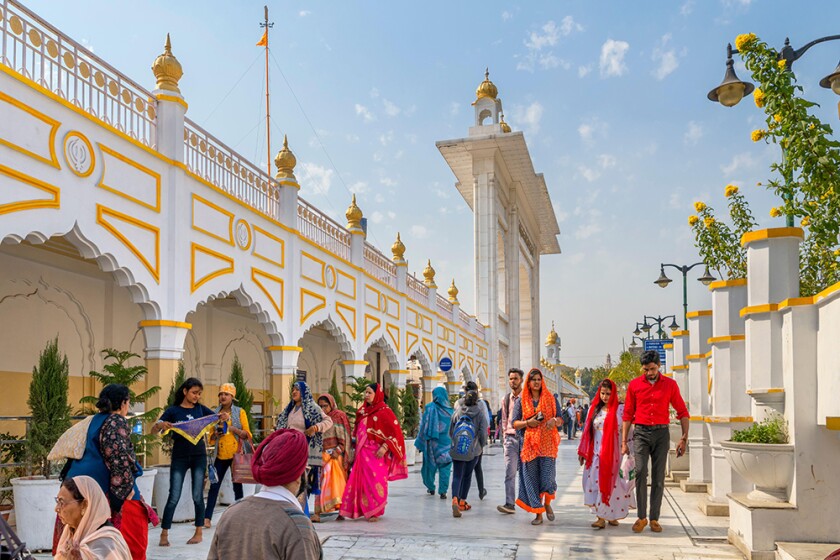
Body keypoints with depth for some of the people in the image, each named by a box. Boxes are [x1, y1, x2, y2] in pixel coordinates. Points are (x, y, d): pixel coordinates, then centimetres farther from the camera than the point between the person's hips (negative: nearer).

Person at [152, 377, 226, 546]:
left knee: (197, 495, 5)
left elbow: (220, 417, 5)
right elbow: (153, 430, -7)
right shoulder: (173, 410, -3)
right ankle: (164, 534, 6)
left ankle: (198, 533, 14)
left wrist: (225, 416, -19)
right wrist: (161, 425, -30)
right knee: (174, 497, -3)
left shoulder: (201, 409, 4)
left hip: (199, 455, 2)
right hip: (179, 456, -2)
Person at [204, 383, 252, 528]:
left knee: (237, 485, 5)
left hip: (236, 454, -2)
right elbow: (211, 437, 13)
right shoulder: (215, 413, 7)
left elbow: (247, 434, -2)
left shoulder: (240, 412, 0)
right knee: (214, 486, -1)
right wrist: (215, 434, -8)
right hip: (220, 455, 2)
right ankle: (207, 517, 2)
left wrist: (233, 429, -17)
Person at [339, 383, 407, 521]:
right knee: (361, 481, 6)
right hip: (363, 453, 6)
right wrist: (356, 449, 15)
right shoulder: (363, 411, 14)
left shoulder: (384, 411, -7)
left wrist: (385, 447, -18)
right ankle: (362, 510, 16)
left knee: (375, 482, -4)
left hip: (377, 454, -6)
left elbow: (395, 431, -11)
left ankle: (375, 512, 5)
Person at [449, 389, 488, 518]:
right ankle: (462, 502, 21)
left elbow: (450, 431, 10)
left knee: (457, 476, -1)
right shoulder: (480, 413, -3)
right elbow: (483, 432, -6)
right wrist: (482, 445, 12)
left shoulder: (457, 412, 4)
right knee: (467, 475, 15)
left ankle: (455, 500, -23)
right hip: (473, 450, -1)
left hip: (457, 449, 1)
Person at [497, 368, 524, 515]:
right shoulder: (506, 399, 12)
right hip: (510, 438, 2)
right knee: (510, 472, -6)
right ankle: (509, 504, -10)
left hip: (525, 437, -2)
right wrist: (505, 436, 11)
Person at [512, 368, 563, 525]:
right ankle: (538, 513, 10)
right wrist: (528, 422, -13)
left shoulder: (551, 399, 9)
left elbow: (560, 419, 9)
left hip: (547, 444, 0)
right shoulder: (521, 401, 8)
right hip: (529, 444, 1)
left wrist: (554, 420, -14)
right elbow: (515, 423, 6)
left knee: (547, 477, -8)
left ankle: (547, 504, 22)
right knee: (532, 479, 0)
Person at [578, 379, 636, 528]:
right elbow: (587, 430, 14)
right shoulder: (595, 409, 12)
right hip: (595, 453, 4)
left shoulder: (620, 408, -2)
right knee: (596, 481, 1)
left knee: (611, 482, -1)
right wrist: (582, 451, 12)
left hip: (612, 453, -4)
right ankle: (601, 516, 6)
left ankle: (612, 515, 11)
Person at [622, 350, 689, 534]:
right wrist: (624, 441, 5)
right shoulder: (634, 385, 3)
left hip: (661, 433, 1)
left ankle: (654, 519, 11)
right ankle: (641, 517, -4)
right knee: (640, 472, -14)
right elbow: (627, 415, 8)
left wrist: (684, 438, -1)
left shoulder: (670, 384, 4)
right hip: (641, 432, -1)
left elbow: (682, 412, 8)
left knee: (658, 477, 2)